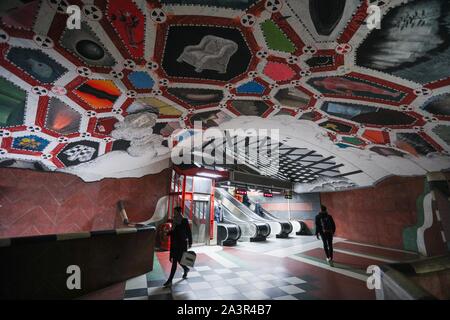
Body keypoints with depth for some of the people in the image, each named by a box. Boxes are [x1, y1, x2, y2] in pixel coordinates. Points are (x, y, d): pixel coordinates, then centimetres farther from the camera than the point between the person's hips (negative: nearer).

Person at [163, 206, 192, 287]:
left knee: (174, 262, -4)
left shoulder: (184, 221, -13)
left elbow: (189, 232, -8)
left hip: (181, 244, -6)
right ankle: (186, 269, 44)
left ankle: (170, 280, 5)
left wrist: (190, 243, -6)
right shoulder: (174, 221, 4)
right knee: (178, 260, 17)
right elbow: (173, 231, 12)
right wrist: (168, 233, -8)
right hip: (174, 244, 6)